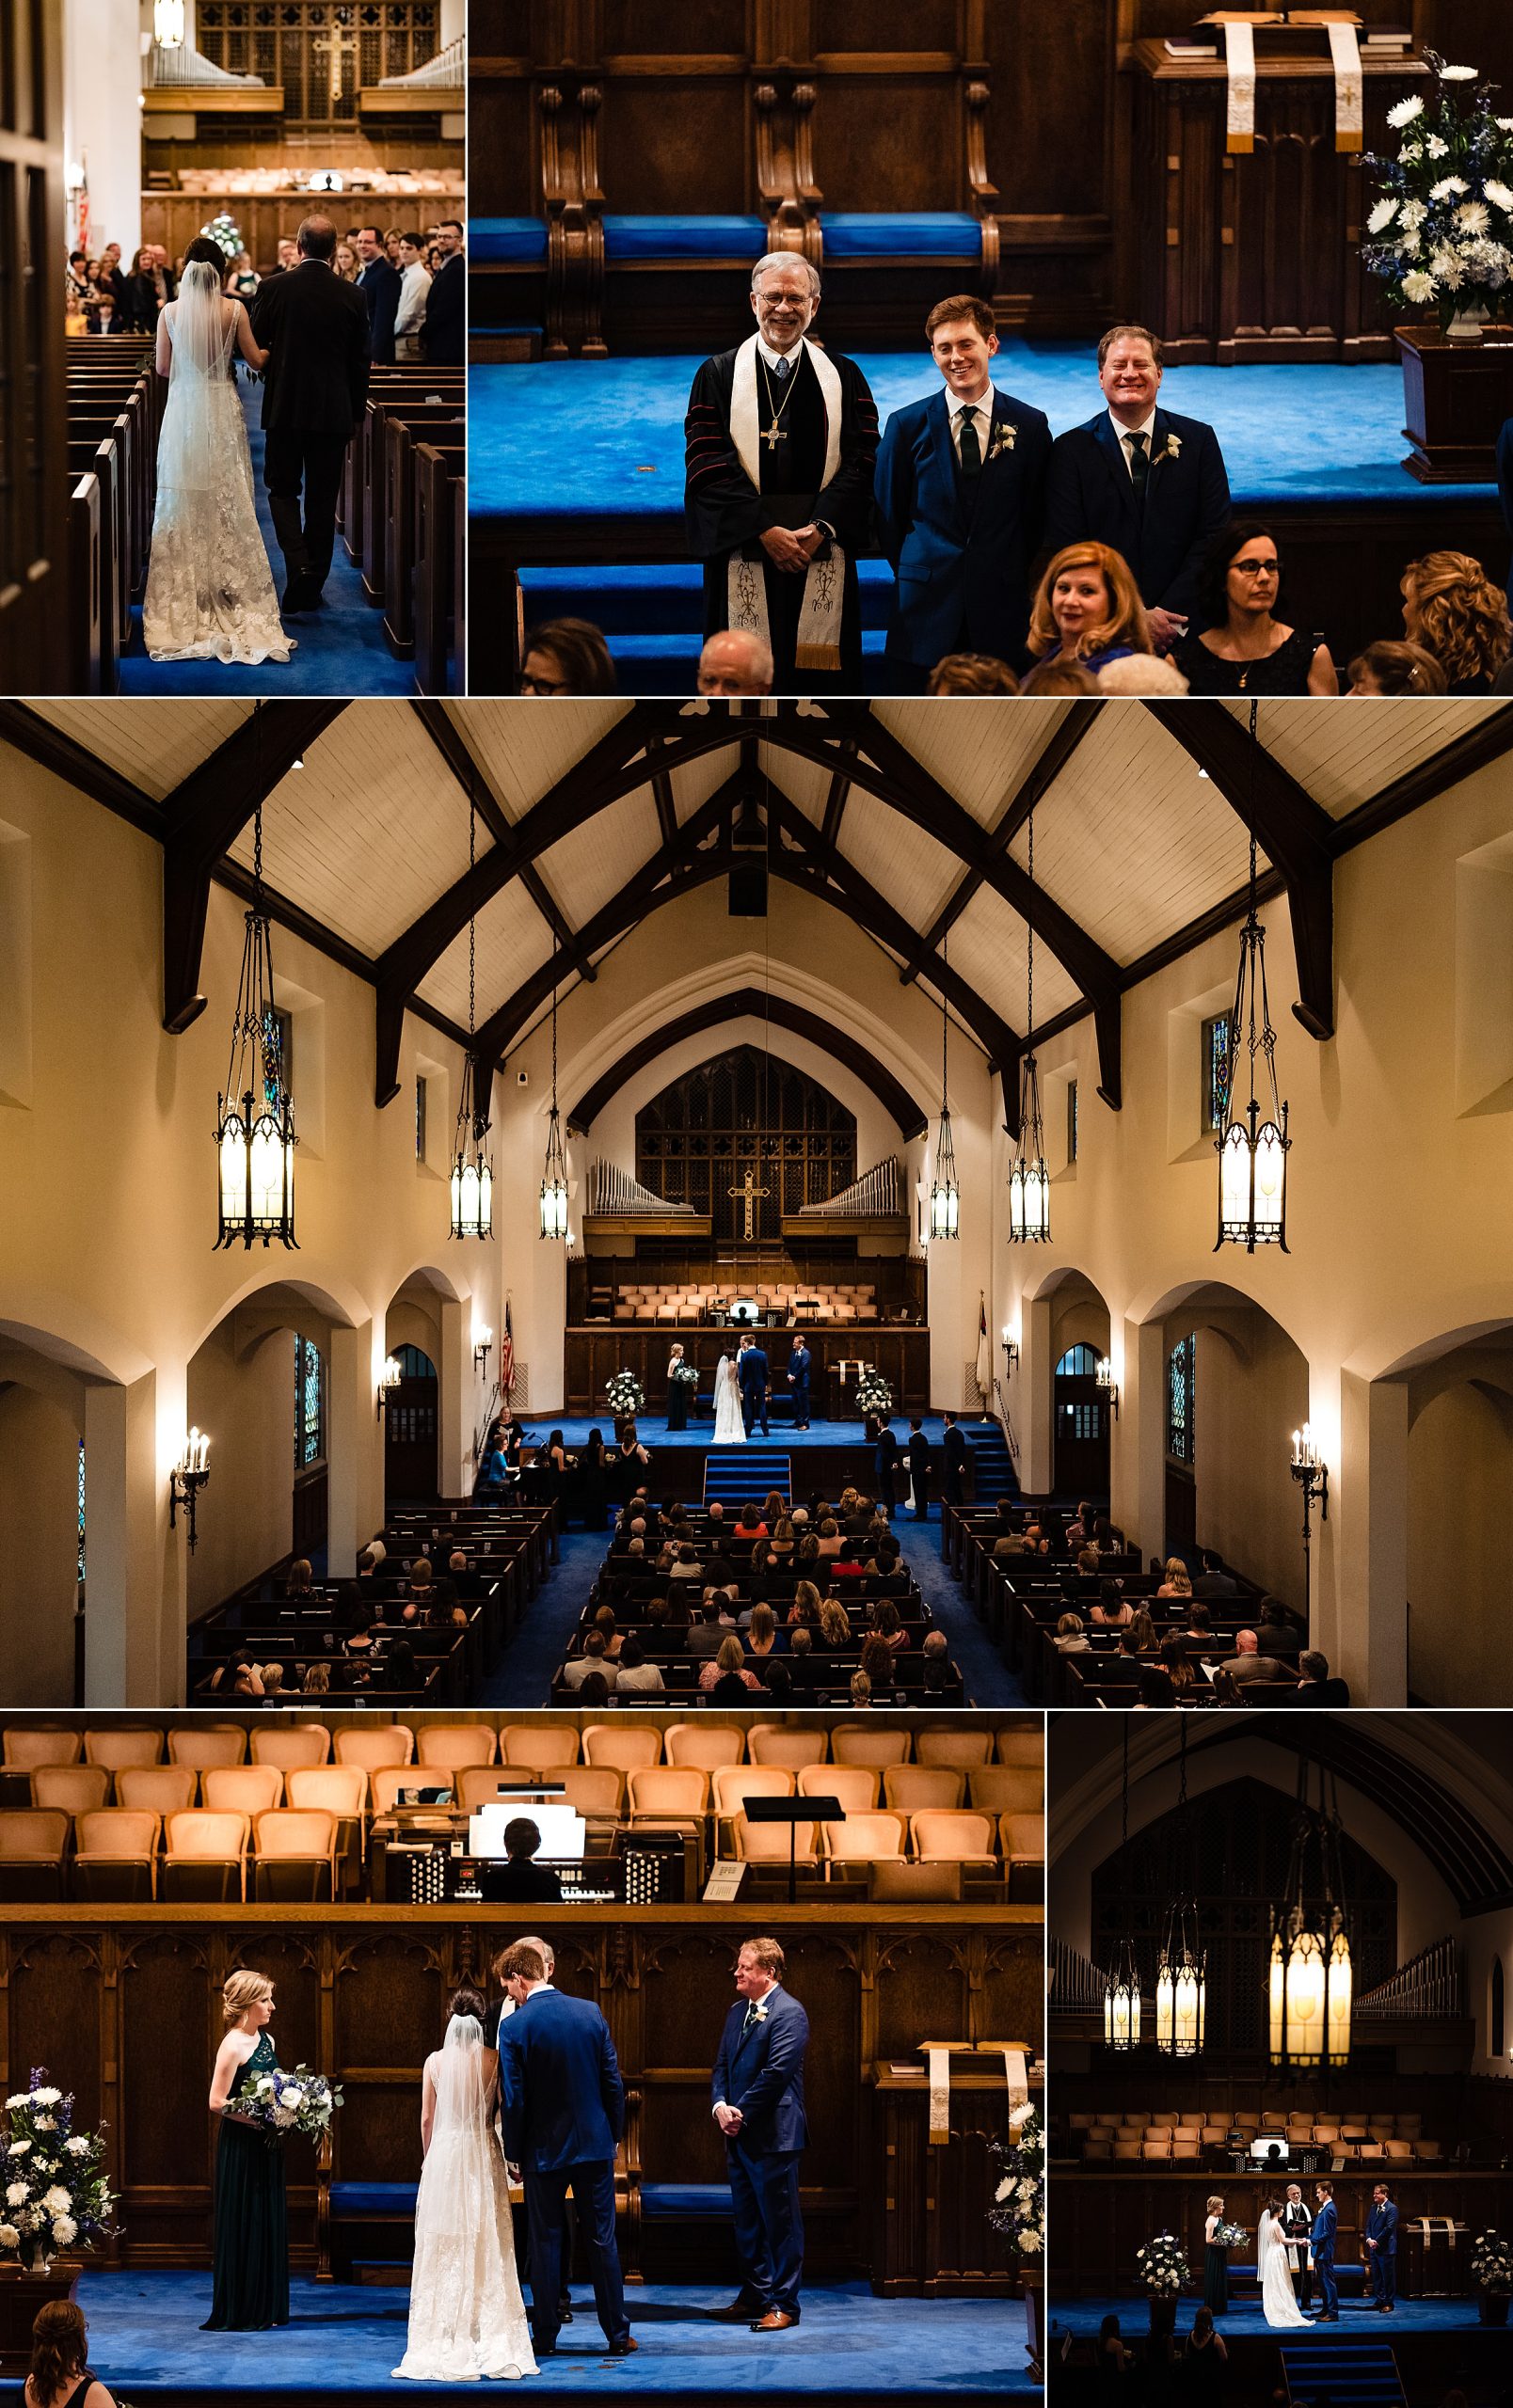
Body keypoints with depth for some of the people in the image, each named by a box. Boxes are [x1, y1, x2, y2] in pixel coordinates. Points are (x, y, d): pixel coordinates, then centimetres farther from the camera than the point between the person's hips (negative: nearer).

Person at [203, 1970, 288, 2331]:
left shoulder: (265, 2041, 10)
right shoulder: (233, 2046, -14)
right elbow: (217, 2102, -18)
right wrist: (261, 2121, -21)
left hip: (265, 2149, 8)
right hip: (240, 2148, -8)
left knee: (268, 2223, 11)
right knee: (242, 2226, -2)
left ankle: (264, 2308, 18)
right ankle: (236, 2313, 5)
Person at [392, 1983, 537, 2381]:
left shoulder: (436, 2061, -5)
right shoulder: (495, 2060, -6)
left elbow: (427, 2118, 0)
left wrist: (429, 2159, 12)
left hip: (444, 2154, 0)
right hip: (484, 2156, 0)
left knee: (445, 2251, 5)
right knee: (487, 2247, 7)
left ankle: (445, 2343, 5)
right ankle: (491, 2341, 8)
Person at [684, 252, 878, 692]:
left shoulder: (843, 376, 10)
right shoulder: (719, 375, 5)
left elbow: (862, 458, 1)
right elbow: (708, 463, -4)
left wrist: (820, 528, -13)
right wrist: (765, 531, -14)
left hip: (822, 557, 1)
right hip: (744, 558, -1)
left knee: (820, 679, 1)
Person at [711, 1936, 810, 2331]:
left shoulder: (789, 2013, -12)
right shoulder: (738, 2011, 14)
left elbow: (775, 2073, -18)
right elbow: (722, 2065, 14)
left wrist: (742, 2115, -14)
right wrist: (720, 2106, -4)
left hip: (773, 2135, -9)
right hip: (740, 2135, 9)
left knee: (780, 2221, -2)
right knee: (747, 2220, 14)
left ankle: (784, 2304, 3)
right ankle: (754, 2295, 23)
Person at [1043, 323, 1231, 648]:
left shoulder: (1199, 440, 4)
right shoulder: (1071, 450, 1)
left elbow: (1214, 536, -1)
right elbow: (1067, 548, -6)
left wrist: (1168, 614, -13)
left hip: (1186, 630, 1)